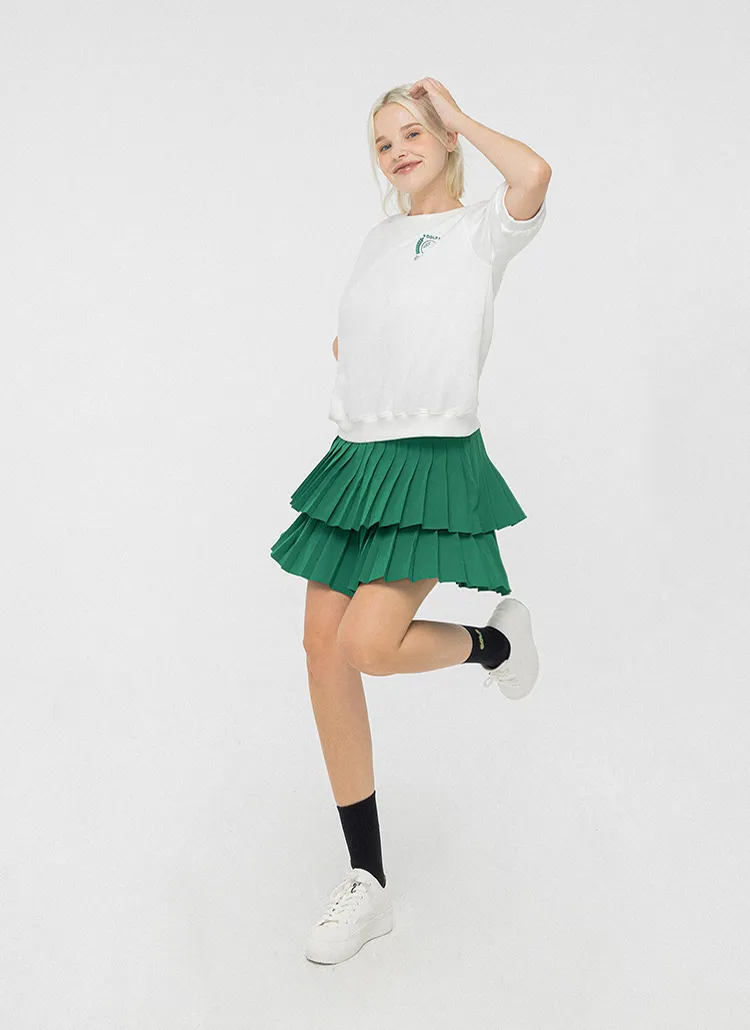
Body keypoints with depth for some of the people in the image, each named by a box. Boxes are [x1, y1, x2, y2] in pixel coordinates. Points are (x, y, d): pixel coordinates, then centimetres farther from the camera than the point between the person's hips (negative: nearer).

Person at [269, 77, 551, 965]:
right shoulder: (378, 240, 19)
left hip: (434, 461, -7)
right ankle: (367, 885, 11)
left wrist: (458, 117, -6)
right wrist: (350, 355, 10)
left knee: (367, 644, -22)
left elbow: (533, 175, -22)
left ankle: (495, 640, 15)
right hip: (356, 457, 7)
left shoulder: (483, 229, 0)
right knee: (323, 648, 0)